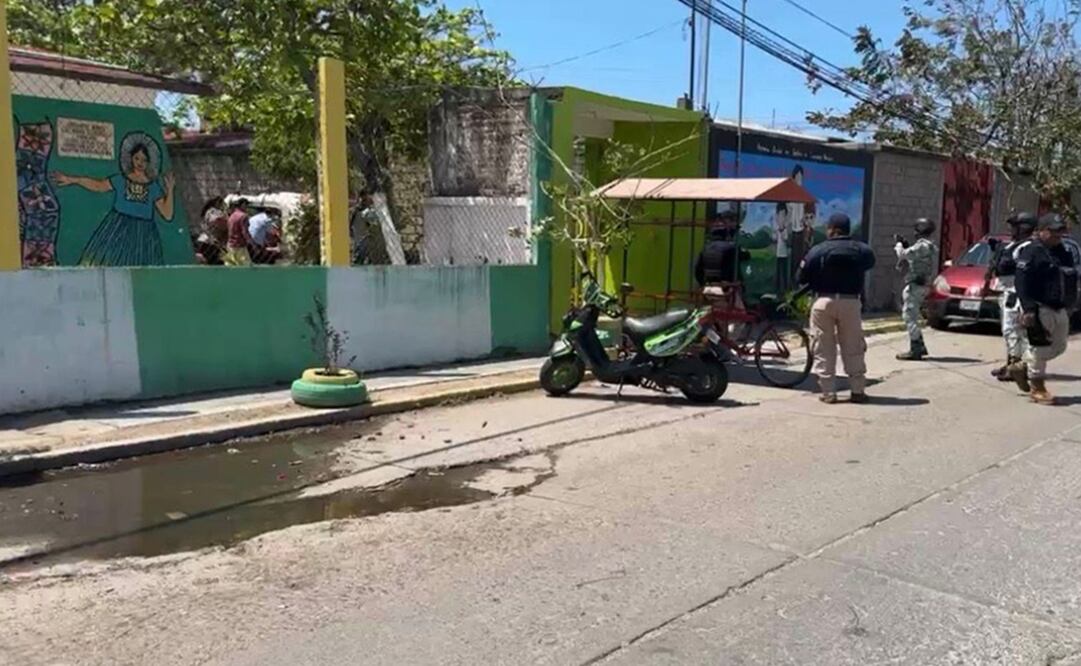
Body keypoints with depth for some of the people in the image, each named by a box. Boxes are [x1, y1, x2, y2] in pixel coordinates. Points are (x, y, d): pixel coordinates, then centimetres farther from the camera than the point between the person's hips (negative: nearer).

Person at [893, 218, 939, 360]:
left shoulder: (922, 246, -16)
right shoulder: (932, 246, 16)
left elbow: (903, 255, -18)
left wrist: (899, 245, 1)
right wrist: (905, 246, 13)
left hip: (916, 285, -10)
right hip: (923, 285, 10)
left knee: (910, 316, -8)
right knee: (912, 316, 18)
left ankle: (915, 350, -9)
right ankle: (920, 347, 22)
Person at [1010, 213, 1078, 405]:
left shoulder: (1063, 252, 15)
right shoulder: (1030, 251, -11)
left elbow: (1071, 280, 22)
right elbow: (1021, 283, -17)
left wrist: (1069, 306, 16)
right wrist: (1028, 308, -24)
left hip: (1059, 309, 9)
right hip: (1040, 308, -9)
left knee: (1059, 347, 14)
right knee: (1040, 347, -4)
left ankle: (1022, 368, 29)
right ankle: (1037, 388, 8)